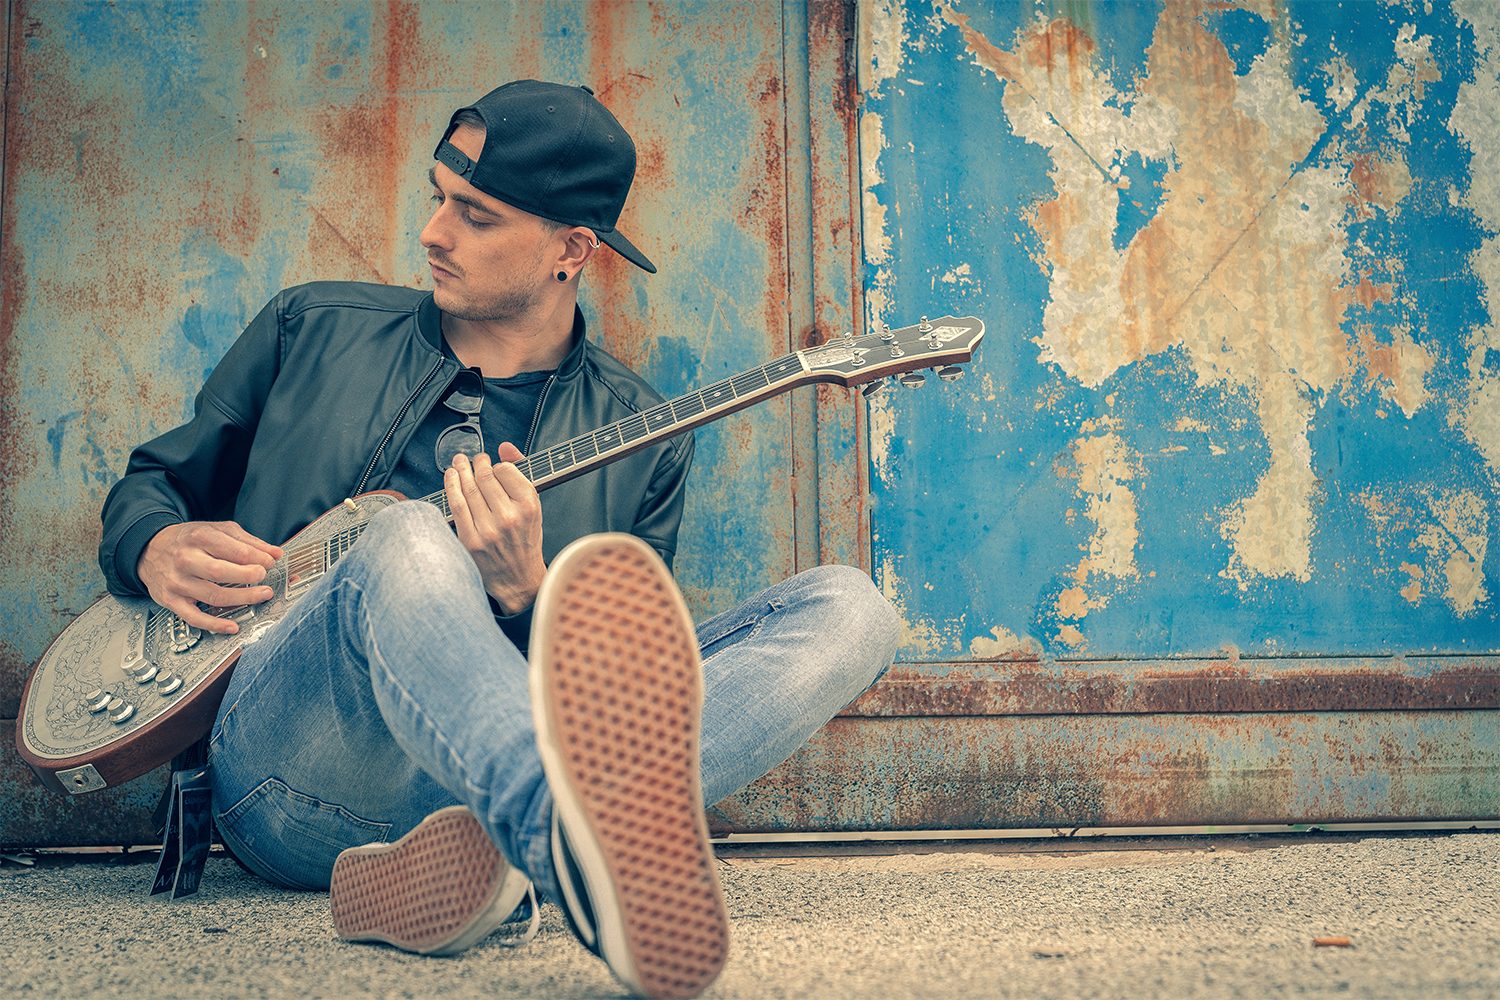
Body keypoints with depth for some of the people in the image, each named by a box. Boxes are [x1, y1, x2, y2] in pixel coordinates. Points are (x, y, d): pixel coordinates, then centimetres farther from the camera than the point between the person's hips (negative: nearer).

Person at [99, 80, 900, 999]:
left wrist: (524, 595, -13)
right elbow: (152, 482, 27)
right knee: (405, 540, -34)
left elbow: (620, 691, 9)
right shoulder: (314, 330, 18)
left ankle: (497, 857, -43)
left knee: (848, 611, -17)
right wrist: (155, 546, 2)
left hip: (494, 765, 1)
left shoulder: (640, 436, 14)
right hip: (290, 784, -1)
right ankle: (577, 849, -66)